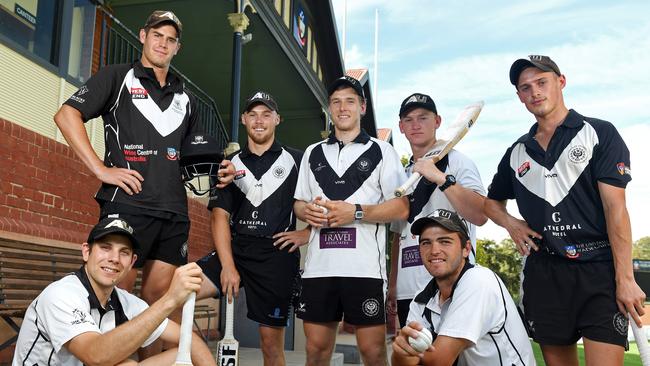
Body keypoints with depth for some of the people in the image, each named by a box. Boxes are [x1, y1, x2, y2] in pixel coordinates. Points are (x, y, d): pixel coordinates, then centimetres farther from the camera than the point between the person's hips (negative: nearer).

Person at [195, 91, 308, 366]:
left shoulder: (297, 160, 6)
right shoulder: (231, 164, 12)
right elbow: (219, 215, 3)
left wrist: (307, 233, -5)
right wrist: (228, 266, -9)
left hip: (277, 255, -2)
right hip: (235, 249, 3)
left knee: (272, 341, 2)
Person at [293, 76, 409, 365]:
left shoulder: (382, 152, 7)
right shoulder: (313, 153, 19)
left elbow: (401, 208, -2)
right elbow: (298, 203, 21)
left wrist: (355, 212, -14)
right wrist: (308, 211, -3)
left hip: (365, 267, -3)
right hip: (319, 265, 4)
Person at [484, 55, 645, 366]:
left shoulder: (598, 133, 1)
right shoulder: (517, 152, 13)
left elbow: (615, 207, -7)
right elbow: (492, 201, 28)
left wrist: (625, 278, -13)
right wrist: (511, 224, 6)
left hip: (599, 270, -4)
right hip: (544, 273, 4)